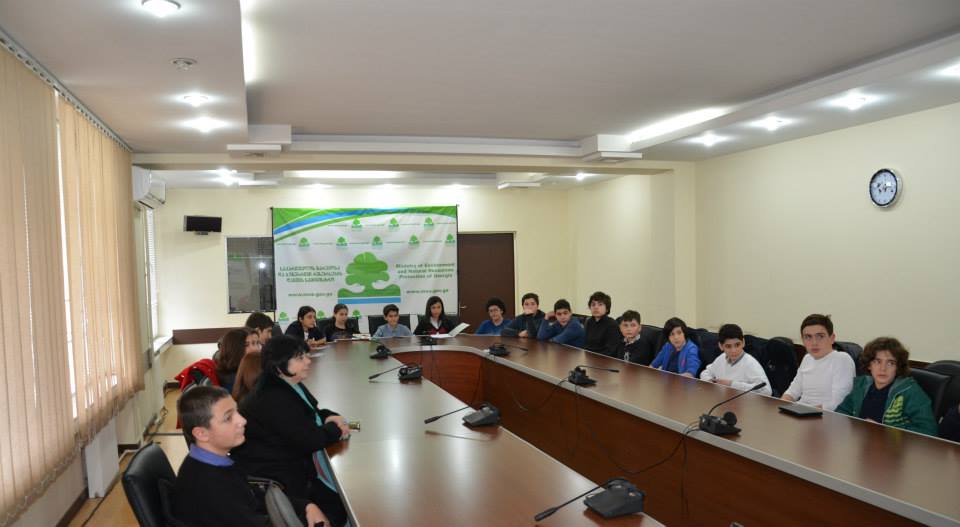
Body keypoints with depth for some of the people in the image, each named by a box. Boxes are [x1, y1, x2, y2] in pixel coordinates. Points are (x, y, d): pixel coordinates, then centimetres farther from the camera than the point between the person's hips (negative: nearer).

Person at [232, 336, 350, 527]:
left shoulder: (290, 385, 6)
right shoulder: (273, 399, -27)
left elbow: (311, 413, 19)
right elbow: (309, 440, -29)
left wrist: (330, 417, -4)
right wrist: (336, 429, -10)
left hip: (294, 462, 10)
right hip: (274, 476, -10)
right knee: (339, 510, -11)